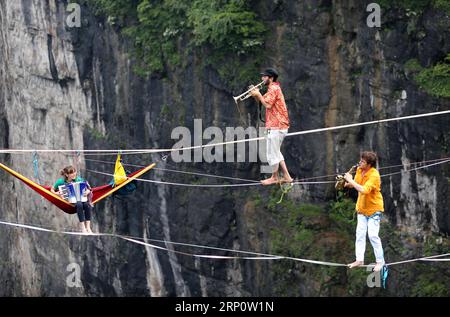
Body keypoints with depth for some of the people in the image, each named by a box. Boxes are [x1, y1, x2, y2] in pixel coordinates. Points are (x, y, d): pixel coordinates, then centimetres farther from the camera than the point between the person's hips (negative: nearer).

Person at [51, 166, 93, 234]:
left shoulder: (78, 179, 4)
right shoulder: (61, 181, -2)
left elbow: (88, 189, 13)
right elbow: (52, 190, 9)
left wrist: (87, 191, -11)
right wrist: (57, 193, -12)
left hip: (79, 199, 3)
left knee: (87, 204, -31)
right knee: (79, 204, -36)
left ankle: (88, 227, -30)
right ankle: (82, 227, -34)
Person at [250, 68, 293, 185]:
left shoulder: (273, 89, -13)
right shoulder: (273, 88, 20)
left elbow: (267, 105, -22)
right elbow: (262, 101, 19)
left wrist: (258, 94, -12)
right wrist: (255, 94, 3)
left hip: (276, 126, -11)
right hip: (280, 126, 11)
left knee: (272, 152, -2)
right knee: (276, 152, 17)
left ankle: (274, 177, 8)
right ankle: (286, 176, 16)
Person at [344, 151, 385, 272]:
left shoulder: (374, 175, -27)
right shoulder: (359, 170, -2)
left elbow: (364, 190, -37)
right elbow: (355, 184, 14)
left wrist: (351, 181, -31)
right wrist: (347, 183, -6)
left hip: (374, 209, -8)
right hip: (362, 208, 8)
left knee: (373, 235, -11)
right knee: (360, 234, 7)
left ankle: (380, 261, 0)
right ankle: (359, 260, 14)